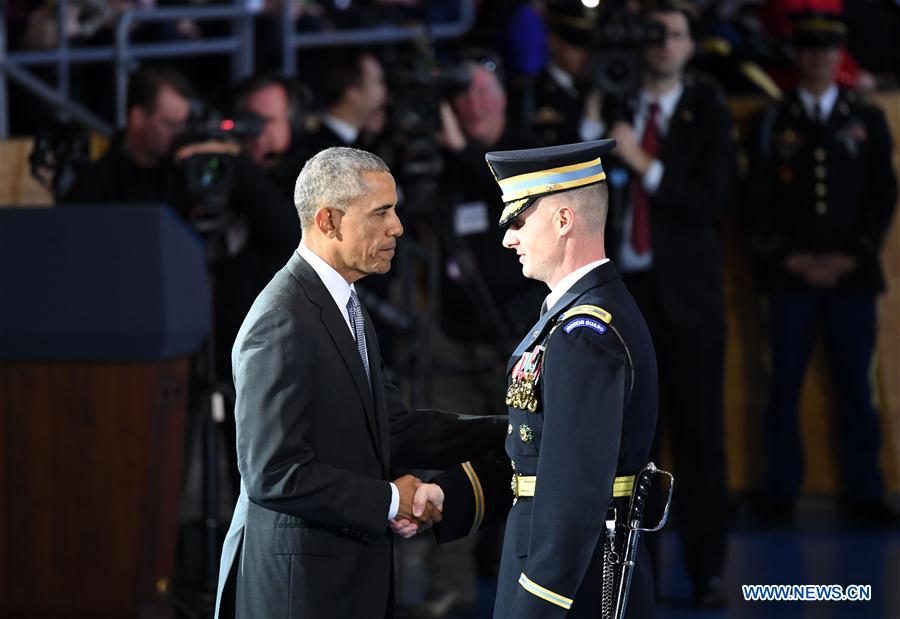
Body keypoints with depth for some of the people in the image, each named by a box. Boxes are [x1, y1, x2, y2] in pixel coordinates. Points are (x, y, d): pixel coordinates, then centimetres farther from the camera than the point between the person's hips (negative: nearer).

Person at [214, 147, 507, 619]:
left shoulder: (346, 309, 12)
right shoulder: (282, 323, -19)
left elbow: (395, 430, 11)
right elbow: (274, 475, -23)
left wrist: (508, 432, 3)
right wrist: (389, 501, -15)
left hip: (349, 577, 9)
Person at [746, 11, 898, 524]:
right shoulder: (773, 124, 8)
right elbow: (760, 199, 5)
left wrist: (852, 256, -4)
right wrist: (790, 258, -6)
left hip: (853, 272, 0)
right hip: (791, 275, 0)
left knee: (856, 386, 1)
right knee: (785, 388, -1)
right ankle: (782, 495, 4)